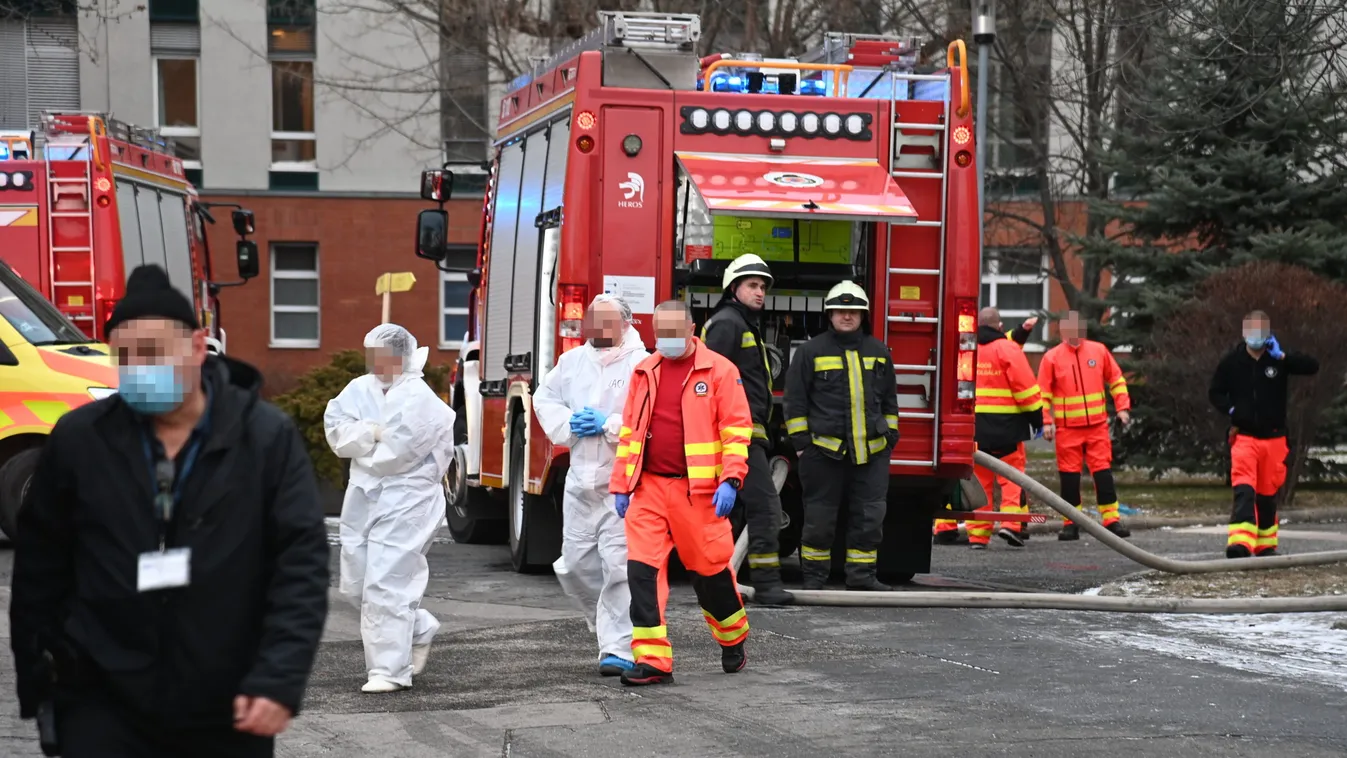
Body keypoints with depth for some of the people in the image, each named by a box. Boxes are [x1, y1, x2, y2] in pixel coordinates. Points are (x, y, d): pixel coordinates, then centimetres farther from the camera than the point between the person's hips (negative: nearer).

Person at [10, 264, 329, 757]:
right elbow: (40, 565, 8)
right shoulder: (77, 439, 0)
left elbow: (301, 562, -8)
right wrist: (35, 679, 9)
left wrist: (279, 679, -19)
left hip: (229, 711, 0)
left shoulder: (267, 438, -5)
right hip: (104, 705, 0)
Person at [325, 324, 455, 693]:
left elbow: (395, 453, -20)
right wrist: (374, 432, -15)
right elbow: (336, 428, -4)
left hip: (405, 503, -7)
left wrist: (360, 444, -4)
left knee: (386, 586, -10)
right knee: (356, 584, 12)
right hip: (363, 499, 8)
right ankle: (419, 629, 32)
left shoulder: (419, 400, -12)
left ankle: (390, 670, -3)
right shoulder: (360, 389, 8)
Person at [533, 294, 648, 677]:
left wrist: (608, 424, -19)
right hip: (581, 480, 6)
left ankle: (618, 648, -8)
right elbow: (544, 399, 16)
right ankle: (610, 625, 32)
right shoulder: (572, 361, 12)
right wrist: (569, 422, -2)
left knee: (620, 566, -11)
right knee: (575, 565, 10)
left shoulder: (642, 365, -8)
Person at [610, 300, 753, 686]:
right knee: (642, 568, -6)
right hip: (649, 488, 4)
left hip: (698, 491, -4)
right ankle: (652, 660, -4)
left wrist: (730, 480, -15)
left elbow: (737, 429, -6)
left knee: (710, 568, 7)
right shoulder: (644, 372, 11)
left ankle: (733, 639, 32)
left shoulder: (719, 371, -3)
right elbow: (629, 431, 16)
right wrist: (620, 485, 13)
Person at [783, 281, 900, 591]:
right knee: (819, 516, 3)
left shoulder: (878, 352, 12)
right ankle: (814, 576, 13)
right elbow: (795, 399, 2)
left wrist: (890, 435, 14)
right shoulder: (811, 351, 1)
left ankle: (862, 575, 11)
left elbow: (889, 400, 20)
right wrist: (800, 440, -3)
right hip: (825, 449, -3)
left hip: (872, 450, 3)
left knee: (870, 514, 3)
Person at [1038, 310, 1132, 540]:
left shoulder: (1099, 351, 4)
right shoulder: (1052, 357, -1)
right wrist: (1046, 422, -7)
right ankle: (1071, 523, 9)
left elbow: (1116, 380, 12)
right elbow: (1043, 393, 1)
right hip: (1067, 428, -1)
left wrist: (1122, 407, 4)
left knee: (1103, 471, -1)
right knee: (1069, 474, 2)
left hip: (1097, 425, 1)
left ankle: (1111, 519, 3)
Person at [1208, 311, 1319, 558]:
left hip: (1274, 437, 2)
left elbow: (1312, 367, -13)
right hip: (1244, 436, -2)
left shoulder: (1279, 359, -1)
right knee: (1244, 490, -19)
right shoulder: (1232, 361, 1)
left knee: (1268, 493, 11)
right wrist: (1230, 410, -5)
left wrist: (1282, 356, -20)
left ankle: (1265, 545, 27)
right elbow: (1215, 392, 11)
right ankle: (1240, 544, -29)